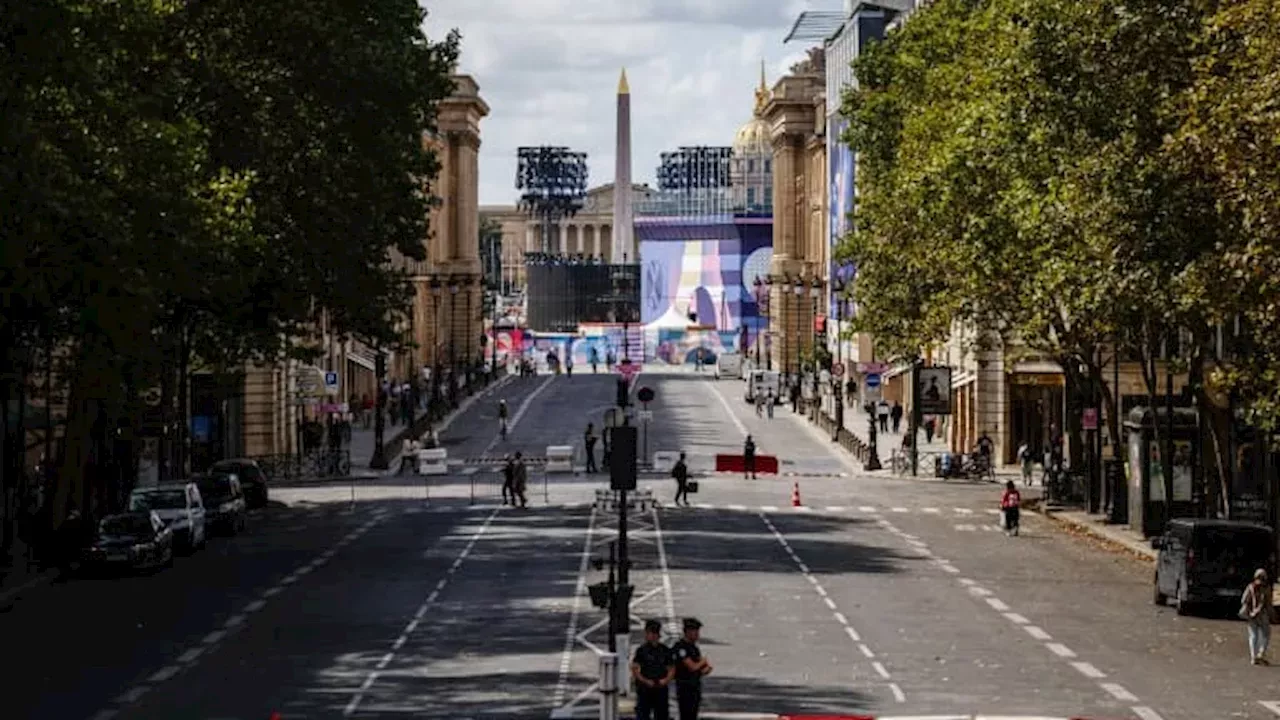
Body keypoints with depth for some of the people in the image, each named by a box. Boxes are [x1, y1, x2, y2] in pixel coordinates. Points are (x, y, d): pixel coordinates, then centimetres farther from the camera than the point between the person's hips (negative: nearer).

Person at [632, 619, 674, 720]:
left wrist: (666, 680, -7)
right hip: (645, 689, -4)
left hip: (661, 688, 4)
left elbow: (671, 669, 12)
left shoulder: (665, 650, 9)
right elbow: (634, 669, -6)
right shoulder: (641, 650, -2)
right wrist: (645, 681, -17)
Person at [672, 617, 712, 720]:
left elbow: (707, 667, 13)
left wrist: (706, 668, -11)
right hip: (685, 688, -9)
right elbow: (692, 667, -22)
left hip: (695, 687, 9)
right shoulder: (680, 647, -15)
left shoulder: (694, 647, 14)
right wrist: (703, 661, -2)